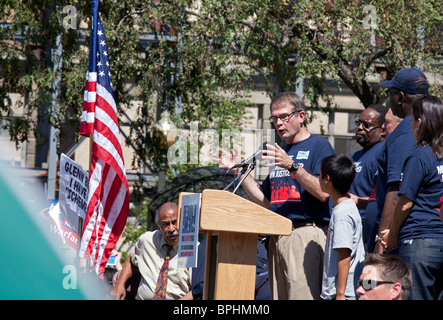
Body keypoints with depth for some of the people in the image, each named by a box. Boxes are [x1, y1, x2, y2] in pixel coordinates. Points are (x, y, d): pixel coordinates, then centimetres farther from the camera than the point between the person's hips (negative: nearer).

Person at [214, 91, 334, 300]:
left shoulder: (319, 146, 0)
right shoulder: (279, 152, 23)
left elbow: (323, 193, -14)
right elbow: (265, 202, 21)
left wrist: (292, 166, -21)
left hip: (306, 234, -7)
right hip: (277, 238, 7)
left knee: (302, 296, -16)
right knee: (279, 297, 3)